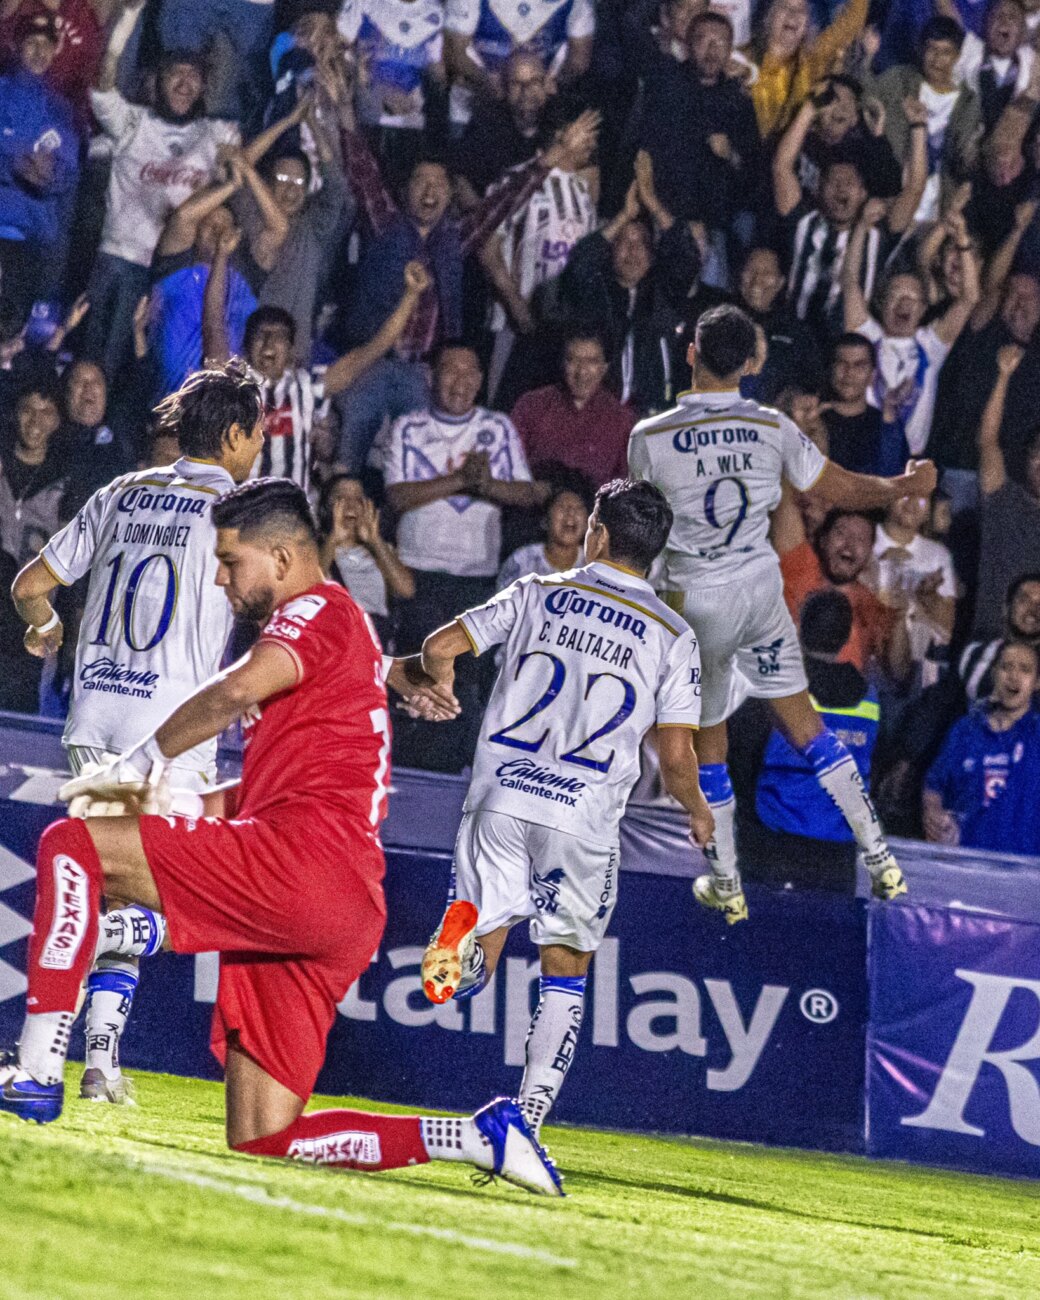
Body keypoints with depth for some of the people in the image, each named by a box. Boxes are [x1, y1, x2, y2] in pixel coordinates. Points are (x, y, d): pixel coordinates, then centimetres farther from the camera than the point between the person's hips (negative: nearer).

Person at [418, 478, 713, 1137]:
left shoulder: (538, 594, 7)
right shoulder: (673, 637, 4)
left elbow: (440, 648, 4)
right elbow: (676, 759, 1)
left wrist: (440, 682, 28)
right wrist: (699, 814, 21)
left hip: (501, 799, 1)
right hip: (585, 813, -1)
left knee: (476, 968, 9)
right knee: (566, 972, 16)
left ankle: (466, 934, -28)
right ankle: (530, 1114, 5)